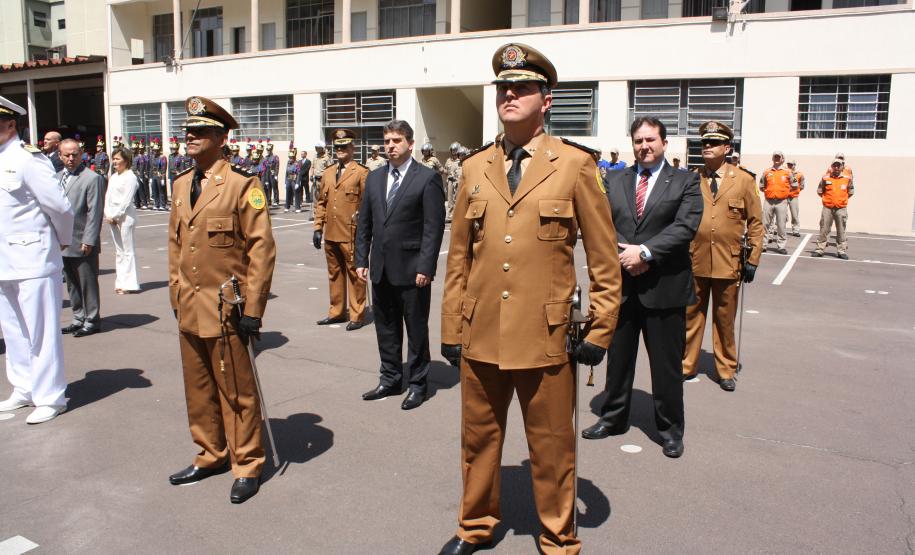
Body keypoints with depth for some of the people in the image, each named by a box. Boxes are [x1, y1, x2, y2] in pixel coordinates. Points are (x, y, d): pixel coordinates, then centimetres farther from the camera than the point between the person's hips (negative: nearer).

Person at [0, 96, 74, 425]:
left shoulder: (27, 159, -13)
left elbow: (60, 207, -14)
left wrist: (63, 241, -1)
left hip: (33, 260, -8)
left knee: (41, 332, 0)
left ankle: (49, 397, 10)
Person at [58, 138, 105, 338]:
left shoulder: (92, 178, -9)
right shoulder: (58, 177, 14)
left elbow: (95, 213, -13)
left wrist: (88, 240, -16)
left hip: (83, 243, -7)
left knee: (88, 283, 1)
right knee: (72, 284, 14)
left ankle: (91, 321, 11)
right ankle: (79, 319, 25)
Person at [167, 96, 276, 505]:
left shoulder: (242, 184, -11)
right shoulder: (181, 184, 11)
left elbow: (261, 249, -13)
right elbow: (175, 243, 17)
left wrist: (252, 310, -15)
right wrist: (176, 296, 14)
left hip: (224, 311, -7)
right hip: (189, 309, 7)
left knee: (235, 392, 4)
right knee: (198, 390, 16)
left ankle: (246, 466, 19)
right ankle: (211, 456, 34)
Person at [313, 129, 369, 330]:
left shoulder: (361, 173, -3)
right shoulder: (327, 174, 15)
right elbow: (321, 202, 16)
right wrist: (318, 227, 10)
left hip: (351, 235, -6)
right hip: (331, 234, 6)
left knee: (354, 274, 1)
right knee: (334, 273, 14)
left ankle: (357, 315, 9)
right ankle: (336, 312, 26)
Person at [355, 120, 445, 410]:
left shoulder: (428, 178, -7)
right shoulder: (374, 178, 11)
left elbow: (434, 226, -11)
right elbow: (364, 223, 13)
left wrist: (425, 267, -16)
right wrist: (361, 260, 6)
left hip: (412, 269, -6)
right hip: (381, 269, 6)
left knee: (416, 329, 6)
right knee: (385, 327, 14)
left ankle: (418, 384, 20)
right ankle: (390, 380, 29)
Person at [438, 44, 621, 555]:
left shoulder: (576, 164, -2)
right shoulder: (475, 168, 8)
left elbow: (604, 257, 0)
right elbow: (459, 256, 10)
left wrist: (600, 331, -2)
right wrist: (452, 329, 8)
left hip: (545, 337, -3)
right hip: (480, 335, 4)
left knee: (552, 448, 10)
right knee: (479, 439, 17)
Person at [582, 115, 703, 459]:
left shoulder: (685, 182, 1)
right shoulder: (615, 181, 10)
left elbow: (685, 227, -11)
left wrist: (645, 252, -18)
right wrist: (624, 255, -13)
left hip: (664, 287, -3)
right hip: (621, 284, 3)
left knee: (666, 363, 6)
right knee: (618, 357, 15)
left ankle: (670, 429, 22)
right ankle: (613, 419, 30)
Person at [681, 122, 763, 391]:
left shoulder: (744, 180, 1)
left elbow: (755, 223, 4)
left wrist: (753, 259, -1)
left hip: (727, 263, -1)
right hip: (693, 261, 1)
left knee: (724, 321, 10)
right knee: (691, 316, 8)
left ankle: (726, 371, 24)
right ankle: (686, 366, 21)